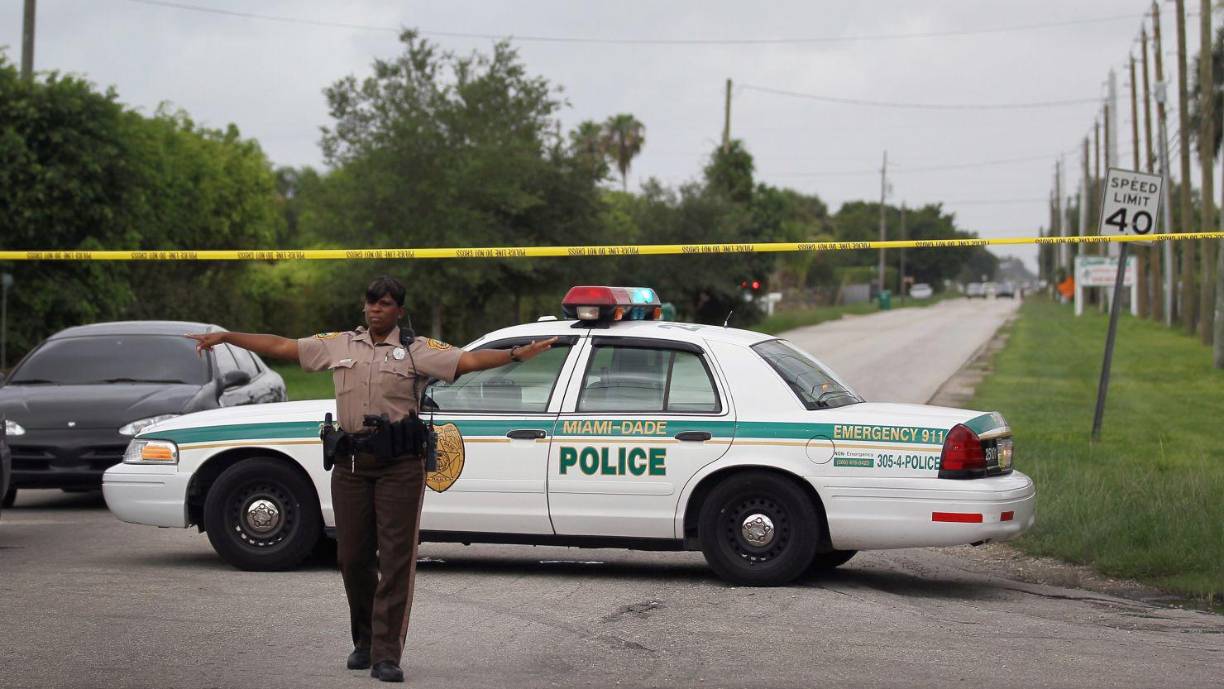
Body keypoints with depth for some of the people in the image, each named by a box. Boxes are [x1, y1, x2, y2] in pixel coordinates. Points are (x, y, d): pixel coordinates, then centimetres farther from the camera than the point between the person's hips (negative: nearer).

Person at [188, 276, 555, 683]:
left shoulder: (418, 350, 1)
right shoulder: (339, 345, 12)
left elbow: (469, 360, -10)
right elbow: (280, 347, 16)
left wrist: (517, 354, -25)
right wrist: (224, 338, 16)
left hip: (400, 466, -3)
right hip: (351, 463, 4)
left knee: (396, 559, -5)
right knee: (353, 556, 9)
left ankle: (386, 655, -4)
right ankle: (364, 640, 28)